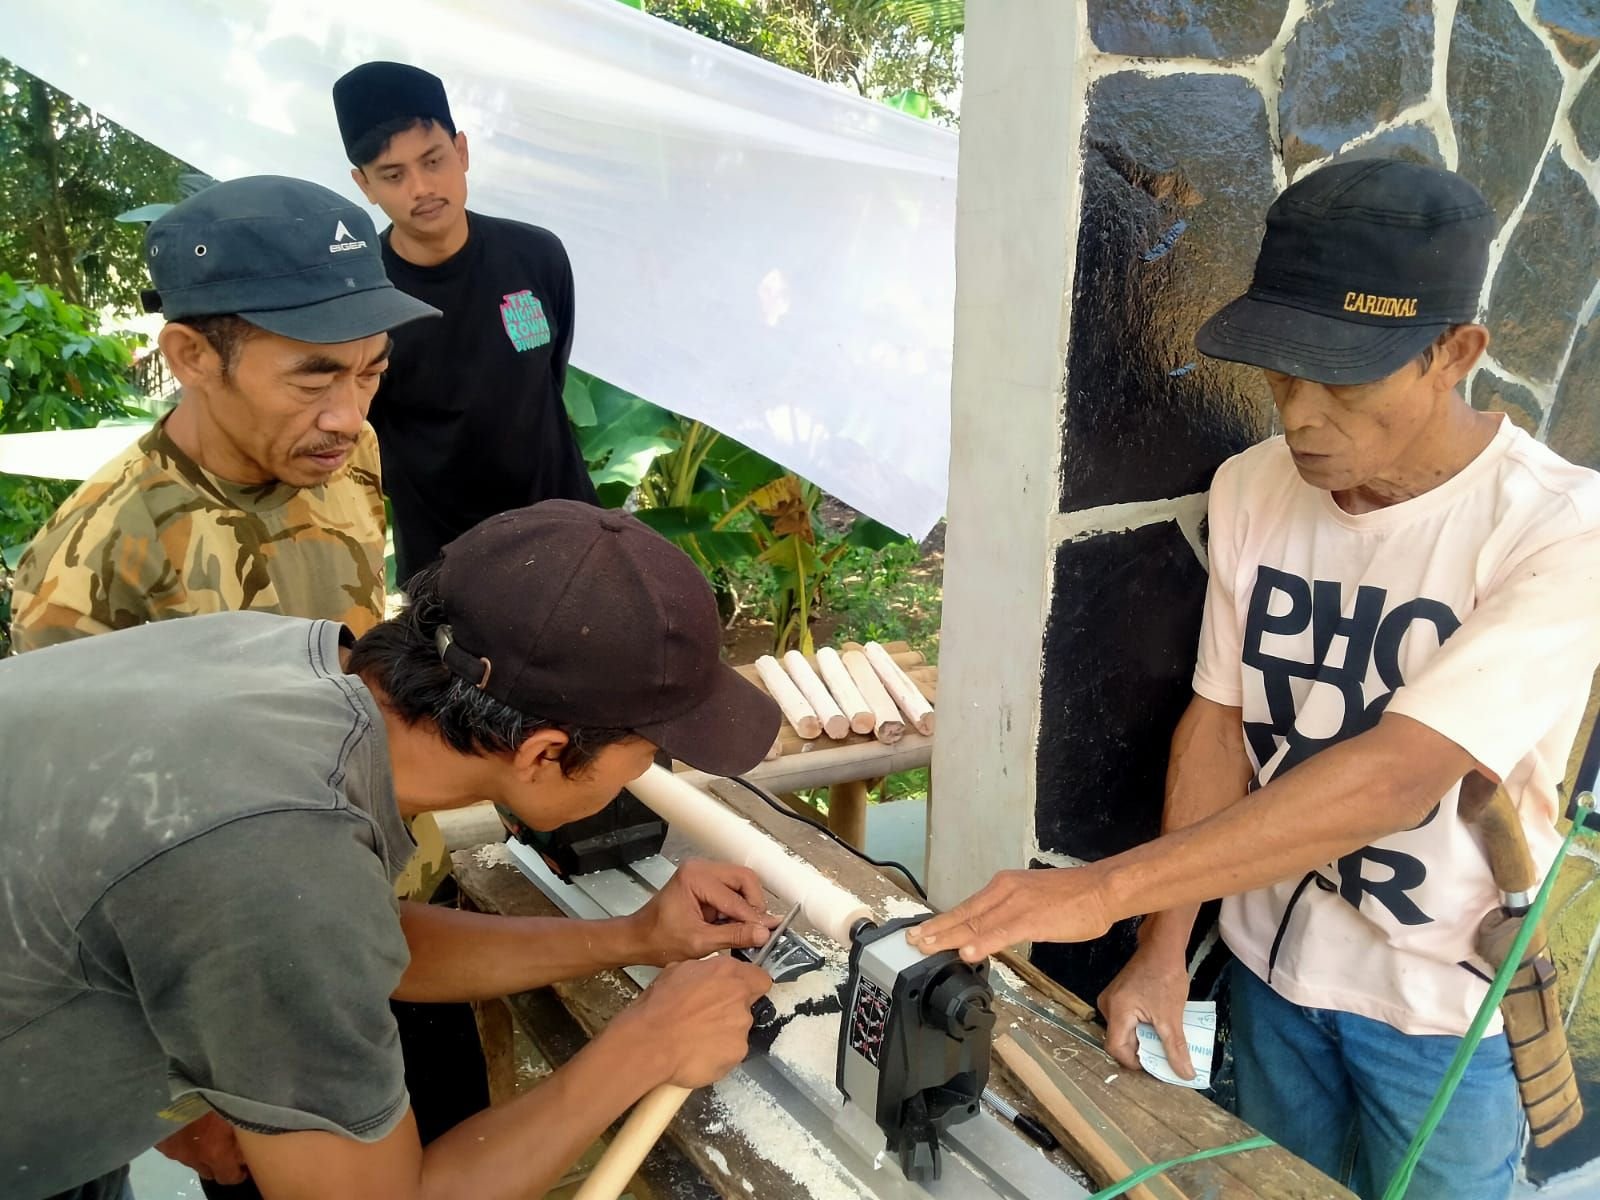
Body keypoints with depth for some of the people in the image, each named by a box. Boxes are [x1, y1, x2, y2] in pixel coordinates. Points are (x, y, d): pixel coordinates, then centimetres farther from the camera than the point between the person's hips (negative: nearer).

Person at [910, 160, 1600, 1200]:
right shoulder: (1251, 489, -8)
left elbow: (1394, 775, -33)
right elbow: (1218, 723, -3)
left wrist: (1109, 888, -37)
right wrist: (1163, 946, -8)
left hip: (1448, 1000, -3)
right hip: (1271, 959, 4)